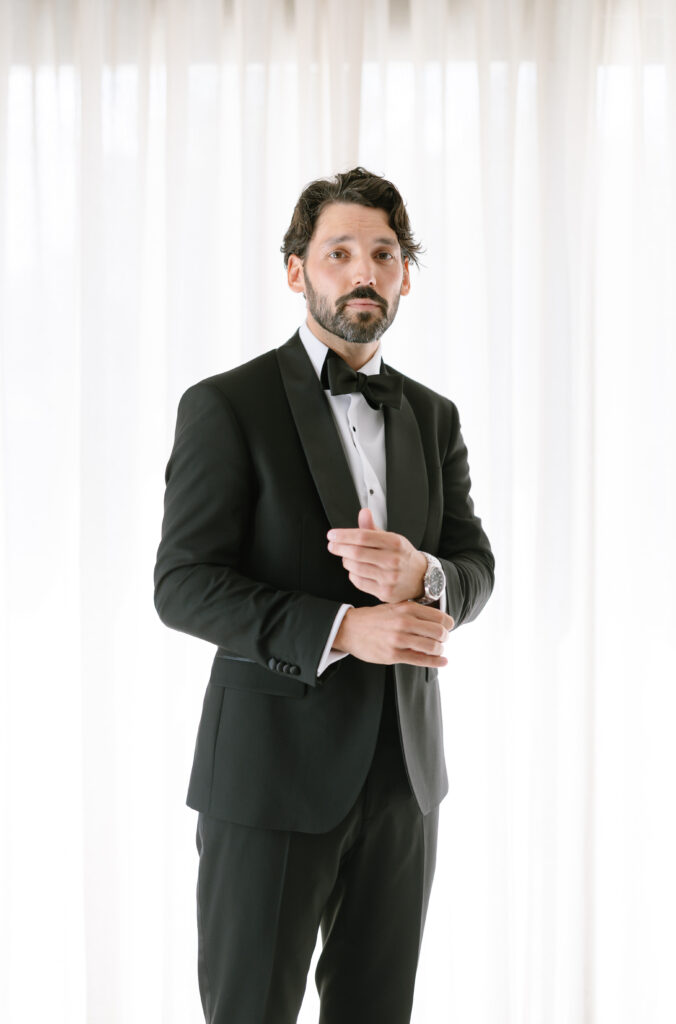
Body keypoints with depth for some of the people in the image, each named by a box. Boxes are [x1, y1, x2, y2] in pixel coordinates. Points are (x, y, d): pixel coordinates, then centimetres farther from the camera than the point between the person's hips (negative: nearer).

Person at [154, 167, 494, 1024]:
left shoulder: (433, 417, 11)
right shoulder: (227, 406, -7)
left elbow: (475, 568, 7)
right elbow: (183, 585, -12)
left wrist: (421, 574, -17)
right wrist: (341, 629, -23)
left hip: (404, 769, 5)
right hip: (272, 770, -5)